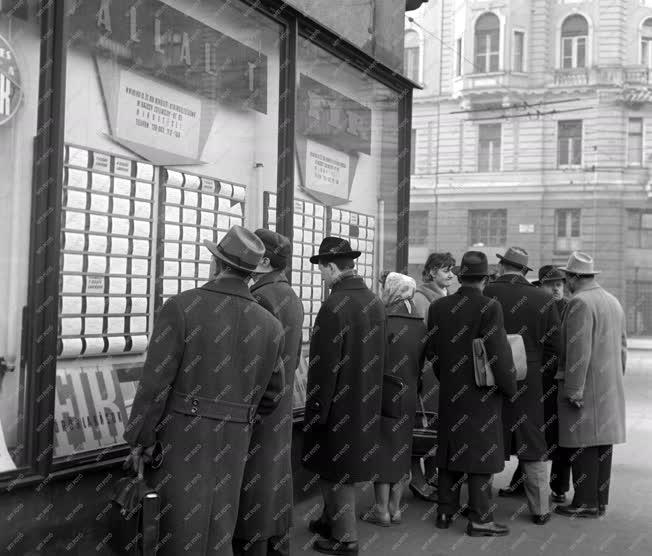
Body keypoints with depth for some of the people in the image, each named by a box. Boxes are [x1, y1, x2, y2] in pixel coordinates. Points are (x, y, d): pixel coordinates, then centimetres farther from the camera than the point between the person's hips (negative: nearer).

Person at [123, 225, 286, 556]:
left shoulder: (181, 307, -13)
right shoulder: (270, 326, 0)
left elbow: (155, 382, -15)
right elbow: (270, 396, 9)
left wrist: (138, 441, -5)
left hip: (180, 438, -4)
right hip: (232, 443, 4)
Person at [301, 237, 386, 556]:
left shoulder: (334, 305, -21)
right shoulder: (374, 301, 2)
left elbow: (325, 363, -21)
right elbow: (378, 356, 7)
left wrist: (317, 408, -13)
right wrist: (368, 390, 16)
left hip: (340, 403, -8)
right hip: (366, 402, 8)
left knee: (336, 469, 5)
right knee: (346, 464, 20)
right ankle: (332, 520, 35)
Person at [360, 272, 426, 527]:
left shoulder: (385, 322, -16)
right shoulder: (420, 325, 4)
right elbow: (421, 364, 9)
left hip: (385, 396, -6)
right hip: (409, 398, 6)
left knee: (383, 451, 2)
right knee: (401, 451, 13)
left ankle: (381, 510, 8)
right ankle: (395, 508, 20)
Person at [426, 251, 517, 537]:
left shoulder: (438, 307, 1)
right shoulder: (489, 308, -16)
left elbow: (431, 350, 7)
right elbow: (498, 354, -17)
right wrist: (510, 387, -4)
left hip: (449, 394, 5)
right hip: (482, 395, -5)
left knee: (451, 451, 14)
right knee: (480, 454, 2)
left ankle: (446, 511, 23)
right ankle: (479, 518, 7)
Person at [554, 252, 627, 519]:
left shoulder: (580, 302, -14)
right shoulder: (613, 301, 14)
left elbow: (578, 352, -20)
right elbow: (622, 346, 17)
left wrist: (573, 391, -18)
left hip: (586, 387, -9)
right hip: (610, 388, 9)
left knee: (584, 447, -4)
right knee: (602, 444, 12)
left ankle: (586, 502, -1)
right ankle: (600, 500, 18)